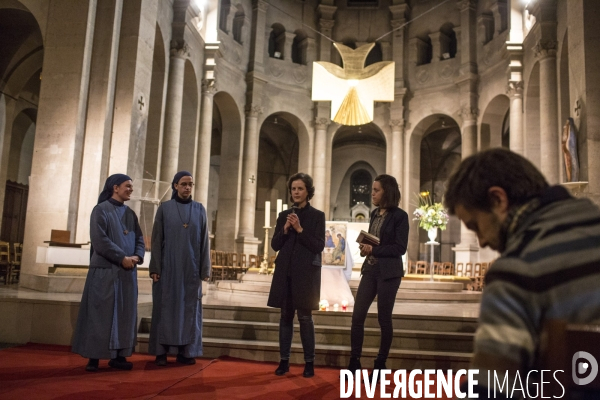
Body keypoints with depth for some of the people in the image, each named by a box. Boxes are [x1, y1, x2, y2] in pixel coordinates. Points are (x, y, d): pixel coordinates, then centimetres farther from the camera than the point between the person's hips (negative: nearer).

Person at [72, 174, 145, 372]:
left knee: (125, 313, 5)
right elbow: (99, 240, -14)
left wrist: (137, 257, -10)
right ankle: (94, 356, 5)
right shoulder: (100, 210, -4)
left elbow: (139, 239, 10)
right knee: (100, 313, -2)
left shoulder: (130, 214, 15)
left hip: (128, 272, 6)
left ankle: (118, 355, 12)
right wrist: (122, 258, -17)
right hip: (105, 269, -6)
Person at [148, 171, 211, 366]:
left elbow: (204, 240, 5)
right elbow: (157, 239, -1)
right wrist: (155, 267, -8)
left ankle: (185, 351, 12)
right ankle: (161, 351, 10)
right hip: (168, 266, -2)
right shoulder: (164, 208, 1)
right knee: (166, 306, 2)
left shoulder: (199, 209, 6)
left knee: (189, 307, 4)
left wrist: (205, 268, -1)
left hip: (191, 267, 2)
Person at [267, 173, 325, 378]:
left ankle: (309, 362, 8)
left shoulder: (317, 215, 0)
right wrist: (285, 230, -10)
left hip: (306, 273, -4)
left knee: (305, 317, -2)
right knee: (286, 316, 8)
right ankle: (284, 361, 16)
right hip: (285, 272, 4)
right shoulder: (284, 215, 10)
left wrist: (300, 230, -16)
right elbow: (275, 245, 7)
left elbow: (319, 246, -8)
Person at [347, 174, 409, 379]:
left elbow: (400, 248, -12)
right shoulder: (375, 214, 12)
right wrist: (365, 247, -2)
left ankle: (380, 365, 18)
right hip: (370, 270, 6)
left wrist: (373, 250, -17)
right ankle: (354, 362, 11)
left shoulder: (400, 216, -7)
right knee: (357, 316, 1)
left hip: (388, 272, -6)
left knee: (384, 319, 4)